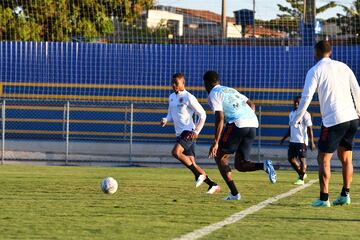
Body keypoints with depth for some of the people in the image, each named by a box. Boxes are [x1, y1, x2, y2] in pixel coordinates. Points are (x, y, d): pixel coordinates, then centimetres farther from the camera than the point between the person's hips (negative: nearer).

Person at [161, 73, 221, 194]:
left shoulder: (189, 98, -9)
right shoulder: (172, 97, 15)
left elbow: (202, 115, -7)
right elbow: (171, 115, 25)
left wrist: (196, 131, -14)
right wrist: (165, 120, 2)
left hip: (188, 132, -8)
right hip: (179, 134, 8)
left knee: (176, 152, -28)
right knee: (192, 164, 5)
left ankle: (199, 174, -17)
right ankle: (213, 185, 12)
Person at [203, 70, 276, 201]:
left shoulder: (213, 95, 4)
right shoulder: (231, 90, 29)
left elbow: (220, 118, -8)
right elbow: (251, 105, 27)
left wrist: (216, 142, -9)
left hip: (237, 124, -7)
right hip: (253, 123, 7)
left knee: (220, 157, 10)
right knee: (239, 164, 14)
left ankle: (234, 193, 1)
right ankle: (264, 165, -14)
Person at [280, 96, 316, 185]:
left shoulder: (305, 114, -9)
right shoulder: (291, 113, 14)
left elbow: (310, 129, -11)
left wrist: (311, 142, -16)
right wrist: (284, 138, 17)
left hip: (302, 141, -8)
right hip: (292, 141, 8)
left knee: (302, 159, -6)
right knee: (291, 158, 8)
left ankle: (301, 179, 0)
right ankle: (301, 174, 25)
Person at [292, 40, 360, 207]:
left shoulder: (315, 71, -2)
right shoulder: (343, 67, 13)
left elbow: (306, 97, -9)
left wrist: (297, 119, 0)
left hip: (333, 120, -5)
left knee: (323, 159, 1)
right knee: (346, 158, 17)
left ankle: (324, 198, -4)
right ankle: (345, 195, 18)